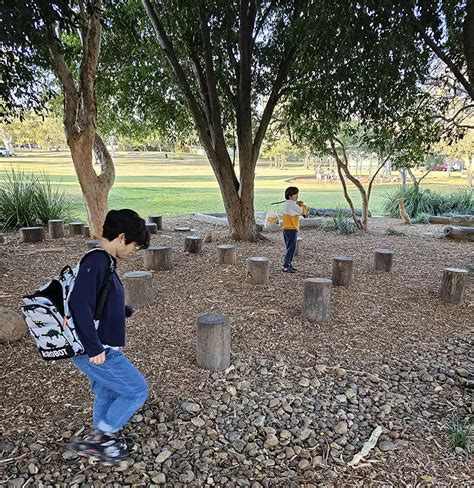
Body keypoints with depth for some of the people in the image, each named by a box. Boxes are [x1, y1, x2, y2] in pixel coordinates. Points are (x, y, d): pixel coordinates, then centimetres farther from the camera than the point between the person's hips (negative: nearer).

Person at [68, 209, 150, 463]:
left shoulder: (104, 261, 8)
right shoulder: (96, 261, -23)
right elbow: (80, 304, -31)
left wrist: (125, 310, 26)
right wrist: (94, 347, -27)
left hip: (99, 348, 10)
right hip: (95, 352, -10)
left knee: (107, 393, 25)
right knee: (137, 389, 4)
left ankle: (101, 439, 43)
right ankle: (99, 437, 17)